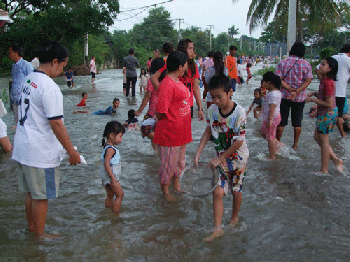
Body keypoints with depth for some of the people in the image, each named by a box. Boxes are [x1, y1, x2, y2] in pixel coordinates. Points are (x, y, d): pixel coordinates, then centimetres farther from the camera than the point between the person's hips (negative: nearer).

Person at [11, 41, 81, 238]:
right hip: (41, 152, -9)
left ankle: (31, 227, 37)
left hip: (23, 147, 9)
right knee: (41, 196, 6)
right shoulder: (49, 87, -21)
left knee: (32, 192, 22)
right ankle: (40, 235, 21)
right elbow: (56, 124, -22)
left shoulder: (29, 80, 8)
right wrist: (72, 151, -15)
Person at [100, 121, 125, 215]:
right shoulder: (110, 149, -21)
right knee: (120, 194, -2)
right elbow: (106, 163, -27)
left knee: (110, 196, 18)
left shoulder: (108, 147, 11)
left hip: (106, 177, 10)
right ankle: (116, 215, 2)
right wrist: (113, 177, -27)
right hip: (110, 176, -10)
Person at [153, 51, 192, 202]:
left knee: (180, 160, 23)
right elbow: (160, 113, -24)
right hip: (169, 132, -9)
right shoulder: (167, 85, -24)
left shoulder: (177, 81, 7)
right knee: (169, 163, 7)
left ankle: (176, 184, 42)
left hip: (181, 131, 10)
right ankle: (165, 191, 26)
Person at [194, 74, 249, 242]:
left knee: (236, 191, 11)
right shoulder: (212, 110, -7)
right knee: (218, 192, -5)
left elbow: (238, 142, -20)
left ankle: (234, 218, 37)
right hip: (221, 158, 3)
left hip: (238, 157, -3)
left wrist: (220, 159, -17)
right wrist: (198, 154, -6)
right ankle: (217, 228, 1)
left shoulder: (239, 112, -21)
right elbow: (208, 132, 3)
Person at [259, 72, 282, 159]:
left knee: (270, 137, 1)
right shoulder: (277, 92, 8)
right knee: (262, 132, 23)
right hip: (276, 117, 11)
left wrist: (270, 120, -29)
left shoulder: (273, 94, -25)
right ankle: (276, 143, 25)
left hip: (272, 118, -11)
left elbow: (272, 108, -29)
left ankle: (272, 156, 11)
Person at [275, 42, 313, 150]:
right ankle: (295, 144, 18)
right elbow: (307, 81, -11)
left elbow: (278, 79, -11)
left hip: (284, 96, 0)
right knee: (297, 123, 12)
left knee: (281, 121, 9)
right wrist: (296, 91, -18)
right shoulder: (306, 64, -4)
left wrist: (291, 90, -15)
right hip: (300, 98, 0)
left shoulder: (282, 63, -4)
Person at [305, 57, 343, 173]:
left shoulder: (328, 82, -23)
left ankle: (324, 170, 13)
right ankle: (336, 159, 26)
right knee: (317, 137, 19)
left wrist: (313, 100, -18)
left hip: (327, 114, -10)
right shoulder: (325, 80, 9)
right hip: (324, 114, 10)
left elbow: (329, 104, -25)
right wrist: (315, 93, 4)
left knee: (323, 141, 0)